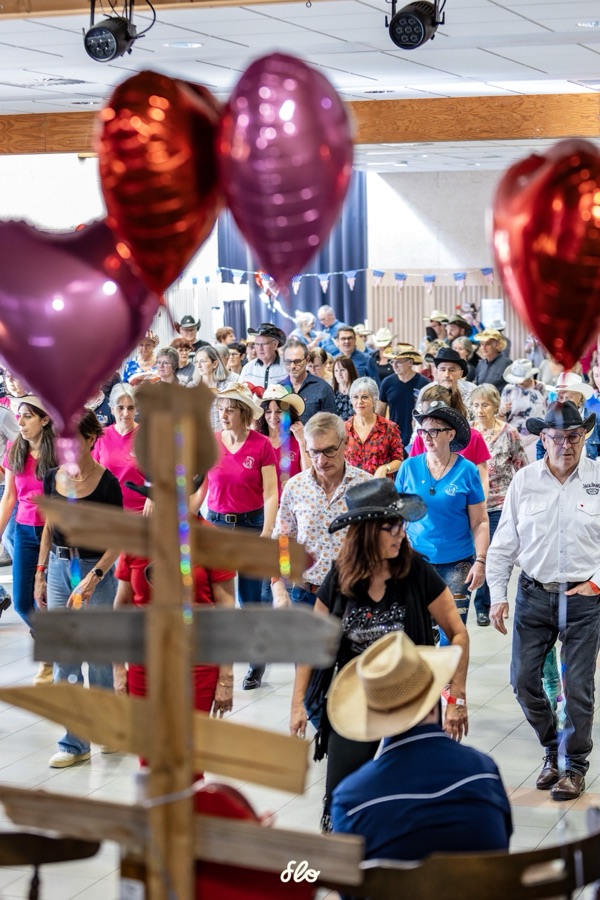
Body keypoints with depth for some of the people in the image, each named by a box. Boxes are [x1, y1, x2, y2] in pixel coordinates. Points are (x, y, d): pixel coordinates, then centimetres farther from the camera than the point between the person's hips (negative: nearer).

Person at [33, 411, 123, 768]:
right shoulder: (53, 478, 4)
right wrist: (41, 574, 10)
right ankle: (76, 742, 9)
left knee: (98, 655, 4)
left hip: (96, 570, -5)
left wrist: (93, 577, -22)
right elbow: (49, 528, 13)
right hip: (59, 568, 5)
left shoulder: (106, 482, -12)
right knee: (63, 657, 3)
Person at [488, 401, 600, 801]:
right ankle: (552, 748, 28)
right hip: (534, 595, 3)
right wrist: (498, 595, 1)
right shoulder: (524, 480, 0)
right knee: (523, 679, 5)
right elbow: (504, 543, 5)